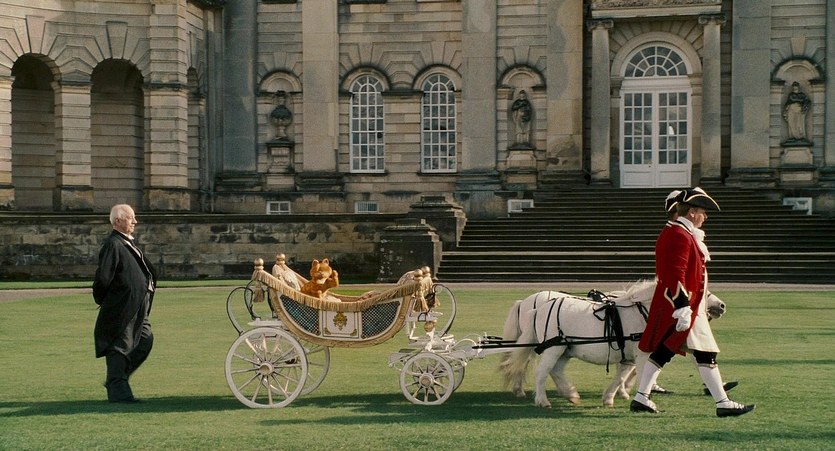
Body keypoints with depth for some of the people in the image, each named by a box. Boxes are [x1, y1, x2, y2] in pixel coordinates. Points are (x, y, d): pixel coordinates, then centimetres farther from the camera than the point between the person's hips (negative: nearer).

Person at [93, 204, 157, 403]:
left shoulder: (128, 243, 14)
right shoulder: (113, 245, -16)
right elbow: (103, 277, -21)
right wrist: (104, 301, -9)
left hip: (136, 309, 10)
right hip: (121, 308, -10)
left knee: (145, 341, 11)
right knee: (119, 347, -2)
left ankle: (115, 381, 21)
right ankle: (117, 390, 6)